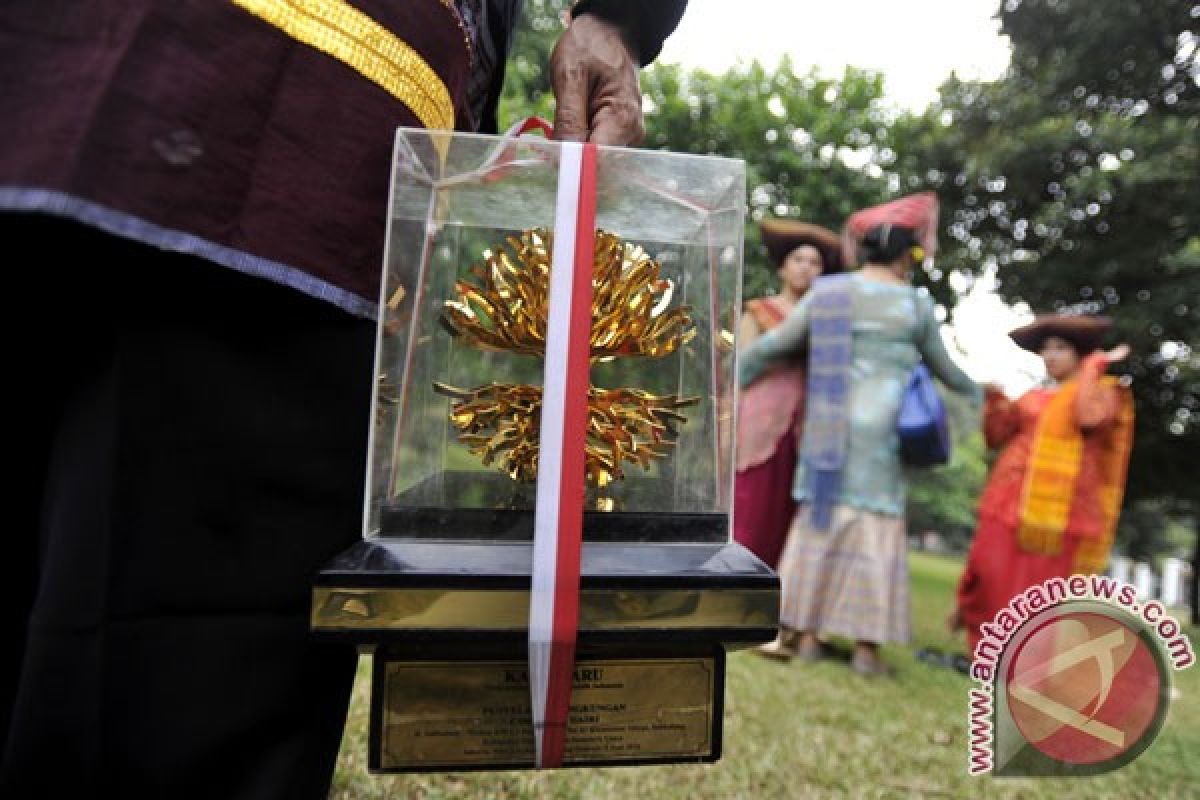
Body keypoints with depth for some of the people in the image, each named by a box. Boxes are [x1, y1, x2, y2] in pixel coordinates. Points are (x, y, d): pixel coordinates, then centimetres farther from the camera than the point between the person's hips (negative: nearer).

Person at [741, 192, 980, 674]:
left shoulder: (825, 292, 7)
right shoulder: (916, 304, 2)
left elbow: (770, 348, 9)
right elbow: (942, 367, 16)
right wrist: (974, 391, 36)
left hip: (826, 428, 3)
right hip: (878, 431, -3)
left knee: (817, 524, 8)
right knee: (875, 531, 4)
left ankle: (805, 634, 14)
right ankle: (866, 645, 8)